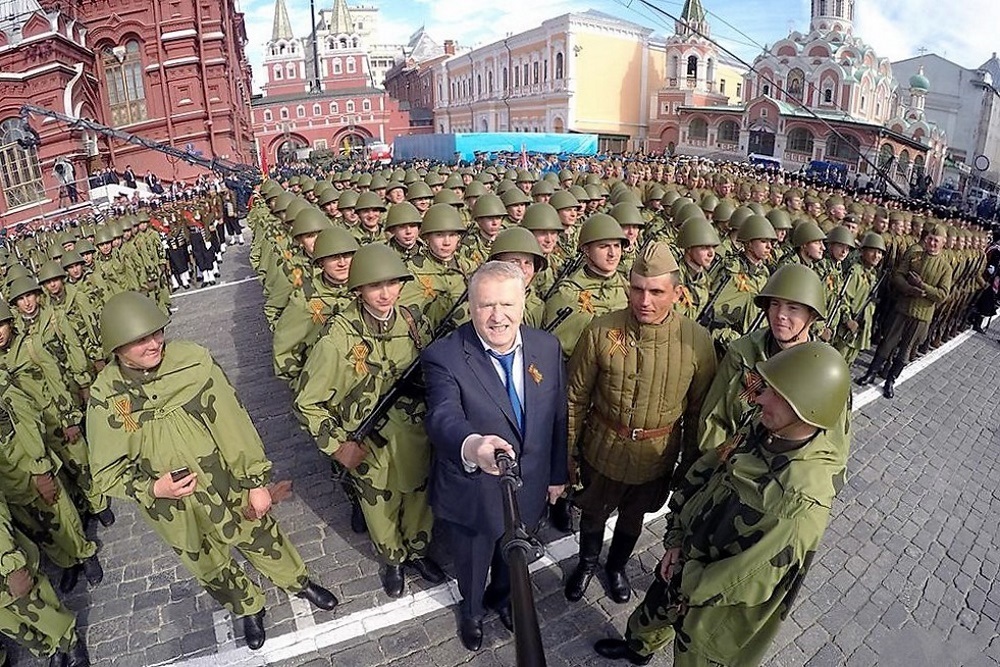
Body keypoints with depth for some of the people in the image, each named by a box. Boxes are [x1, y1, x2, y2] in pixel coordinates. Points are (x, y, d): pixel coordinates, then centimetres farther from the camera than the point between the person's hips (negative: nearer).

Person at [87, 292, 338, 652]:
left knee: (264, 539, 22)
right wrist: (151, 489, -25)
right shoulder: (105, 399, -19)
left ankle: (299, 583, 53)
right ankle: (249, 608, 55)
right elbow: (107, 473, -7)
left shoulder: (193, 361, -22)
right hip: (176, 511, 1)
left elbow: (234, 425, -14)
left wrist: (257, 481, -9)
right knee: (212, 570, 24)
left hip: (230, 489, -1)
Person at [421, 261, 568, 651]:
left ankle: (501, 597, 67)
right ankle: (471, 610, 62)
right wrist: (471, 446, -62)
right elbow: (443, 418, -41)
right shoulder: (443, 357, -25)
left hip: (529, 488, 4)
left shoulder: (547, 347, -11)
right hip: (472, 494, -3)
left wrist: (557, 474, 6)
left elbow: (558, 417, -1)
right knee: (472, 565, 26)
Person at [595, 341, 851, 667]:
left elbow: (749, 575, -28)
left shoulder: (803, 497, -36)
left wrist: (689, 586, -14)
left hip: (720, 604, -6)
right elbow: (701, 475, -3)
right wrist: (676, 540, -6)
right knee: (652, 612, 32)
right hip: (687, 558, 7)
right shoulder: (762, 430, -16)